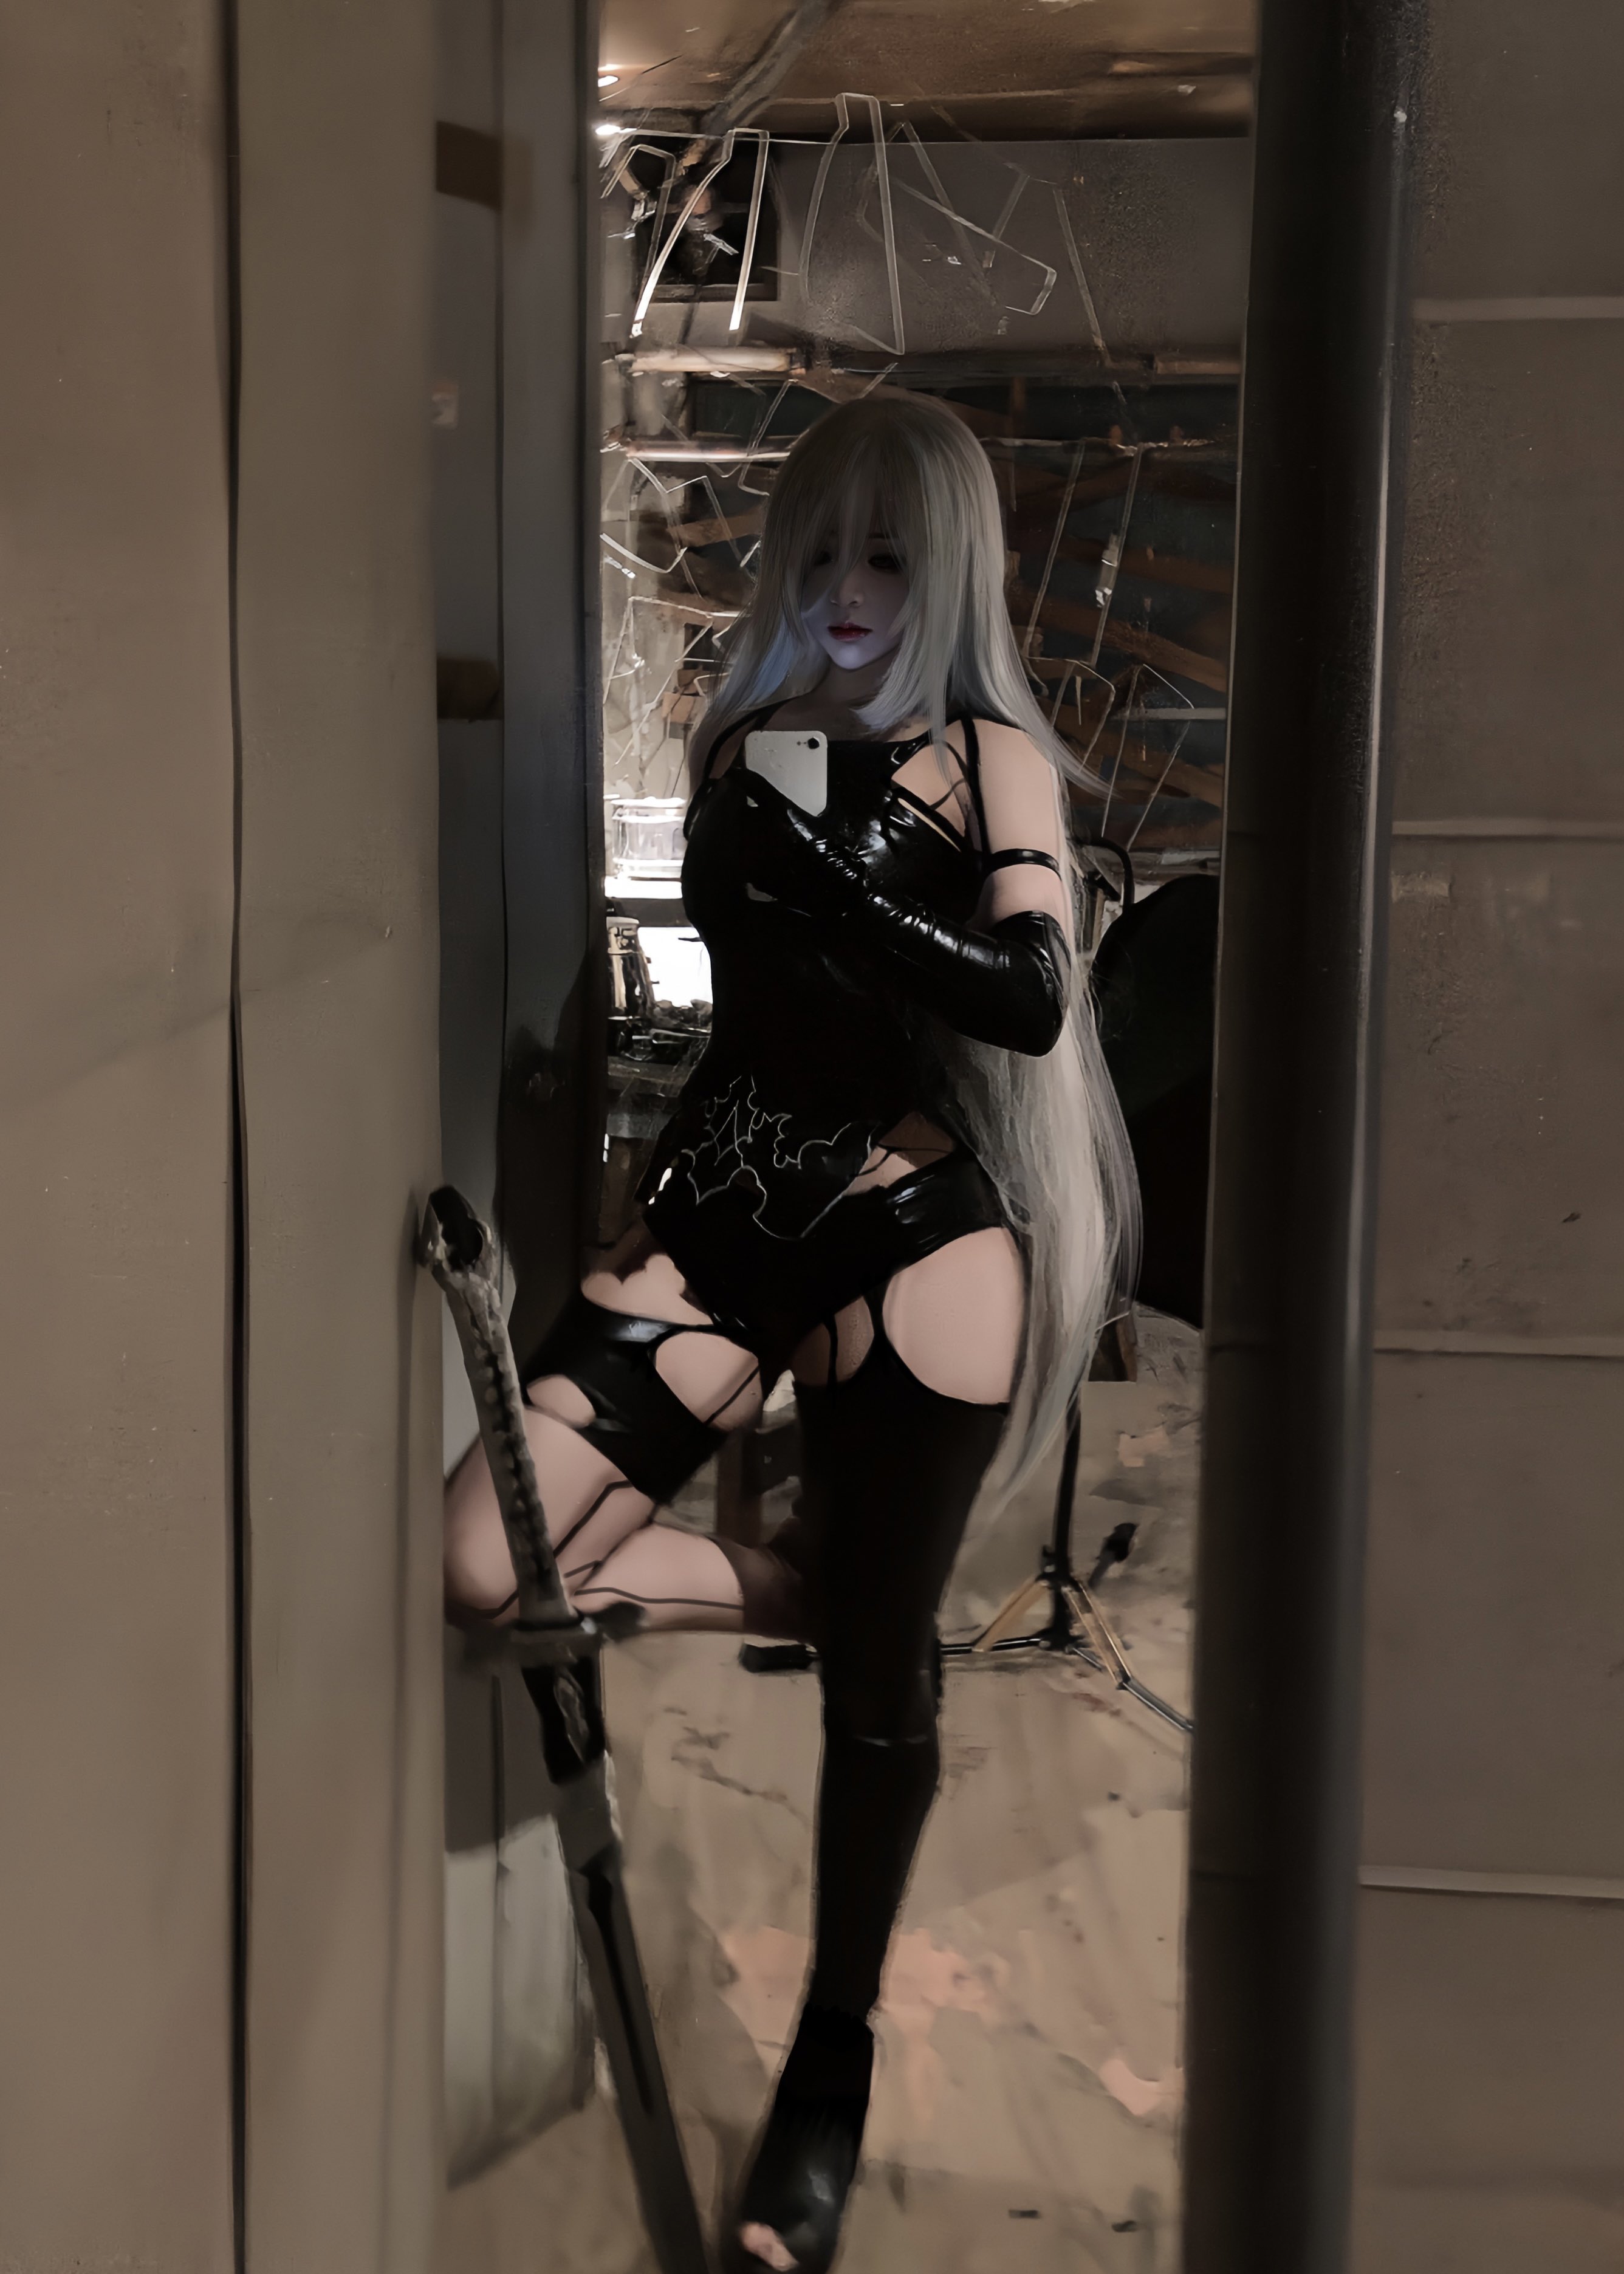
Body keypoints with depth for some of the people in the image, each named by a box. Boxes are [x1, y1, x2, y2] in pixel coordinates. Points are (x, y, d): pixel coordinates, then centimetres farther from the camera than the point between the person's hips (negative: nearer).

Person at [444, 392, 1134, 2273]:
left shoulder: (991, 760, 0)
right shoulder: (747, 742, 13)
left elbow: (1030, 1004, -15)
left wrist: (829, 874, -22)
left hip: (911, 1237, -4)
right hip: (724, 1213, 4)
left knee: (875, 1675, 4)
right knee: (483, 1565, -13)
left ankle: (834, 2069, 26)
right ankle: (799, 1585, 15)